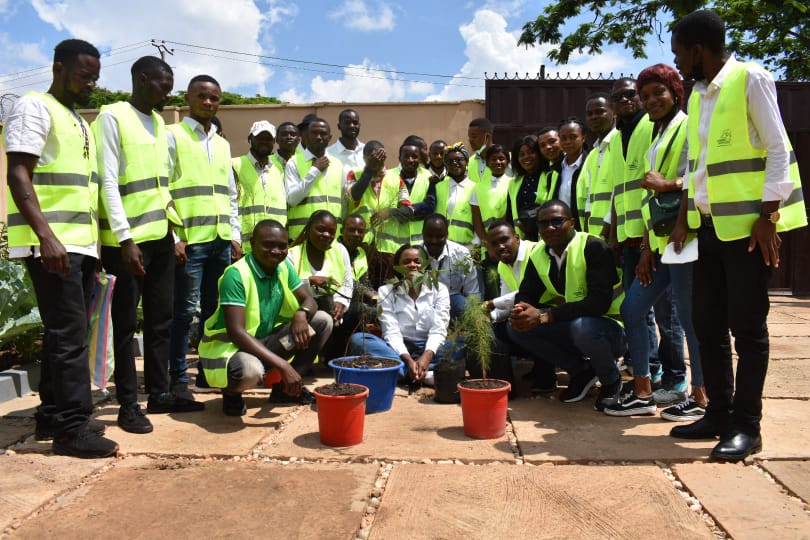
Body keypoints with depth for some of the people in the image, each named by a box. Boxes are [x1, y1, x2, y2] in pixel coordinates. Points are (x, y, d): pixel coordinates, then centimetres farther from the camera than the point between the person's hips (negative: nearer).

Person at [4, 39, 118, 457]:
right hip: (51, 244, -8)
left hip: (82, 245, 8)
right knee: (69, 333, -9)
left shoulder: (80, 123, 22)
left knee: (68, 332, 10)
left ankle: (52, 415, 20)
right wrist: (46, 236, -23)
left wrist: (93, 242, 19)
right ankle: (73, 427, -4)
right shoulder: (34, 107, -3)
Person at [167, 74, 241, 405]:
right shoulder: (172, 136, 0)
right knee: (184, 312, -4)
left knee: (215, 310, 11)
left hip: (221, 241, 6)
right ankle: (178, 381, 5)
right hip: (189, 240, -6)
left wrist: (235, 235, 11)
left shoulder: (222, 144, 18)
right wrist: (173, 237, -13)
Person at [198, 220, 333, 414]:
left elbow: (309, 301, 4)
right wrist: (283, 365, -35)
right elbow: (236, 333, -31)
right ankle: (231, 393, -2)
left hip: (266, 341, 7)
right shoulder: (236, 275, -24)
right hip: (229, 346, -7)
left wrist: (301, 314, -23)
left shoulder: (284, 267, -3)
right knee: (250, 369, -41)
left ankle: (284, 388, 7)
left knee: (323, 321, -4)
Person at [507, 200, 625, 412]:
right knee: (515, 328, -12)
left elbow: (600, 302, -29)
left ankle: (611, 380, -4)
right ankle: (581, 371, 3)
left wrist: (544, 316, -32)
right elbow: (525, 295, 1)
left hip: (610, 327, -6)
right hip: (570, 327, 6)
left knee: (582, 327, -39)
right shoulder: (538, 255, 2)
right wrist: (519, 311, -26)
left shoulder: (593, 248, -19)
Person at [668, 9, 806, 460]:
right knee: (708, 324, 10)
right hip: (711, 224, 8)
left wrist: (768, 215, -16)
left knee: (747, 326, -2)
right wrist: (685, 216, 13)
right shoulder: (699, 93, 15)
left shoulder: (750, 79, -6)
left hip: (749, 223, -8)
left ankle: (747, 425, 9)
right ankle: (719, 413, 22)